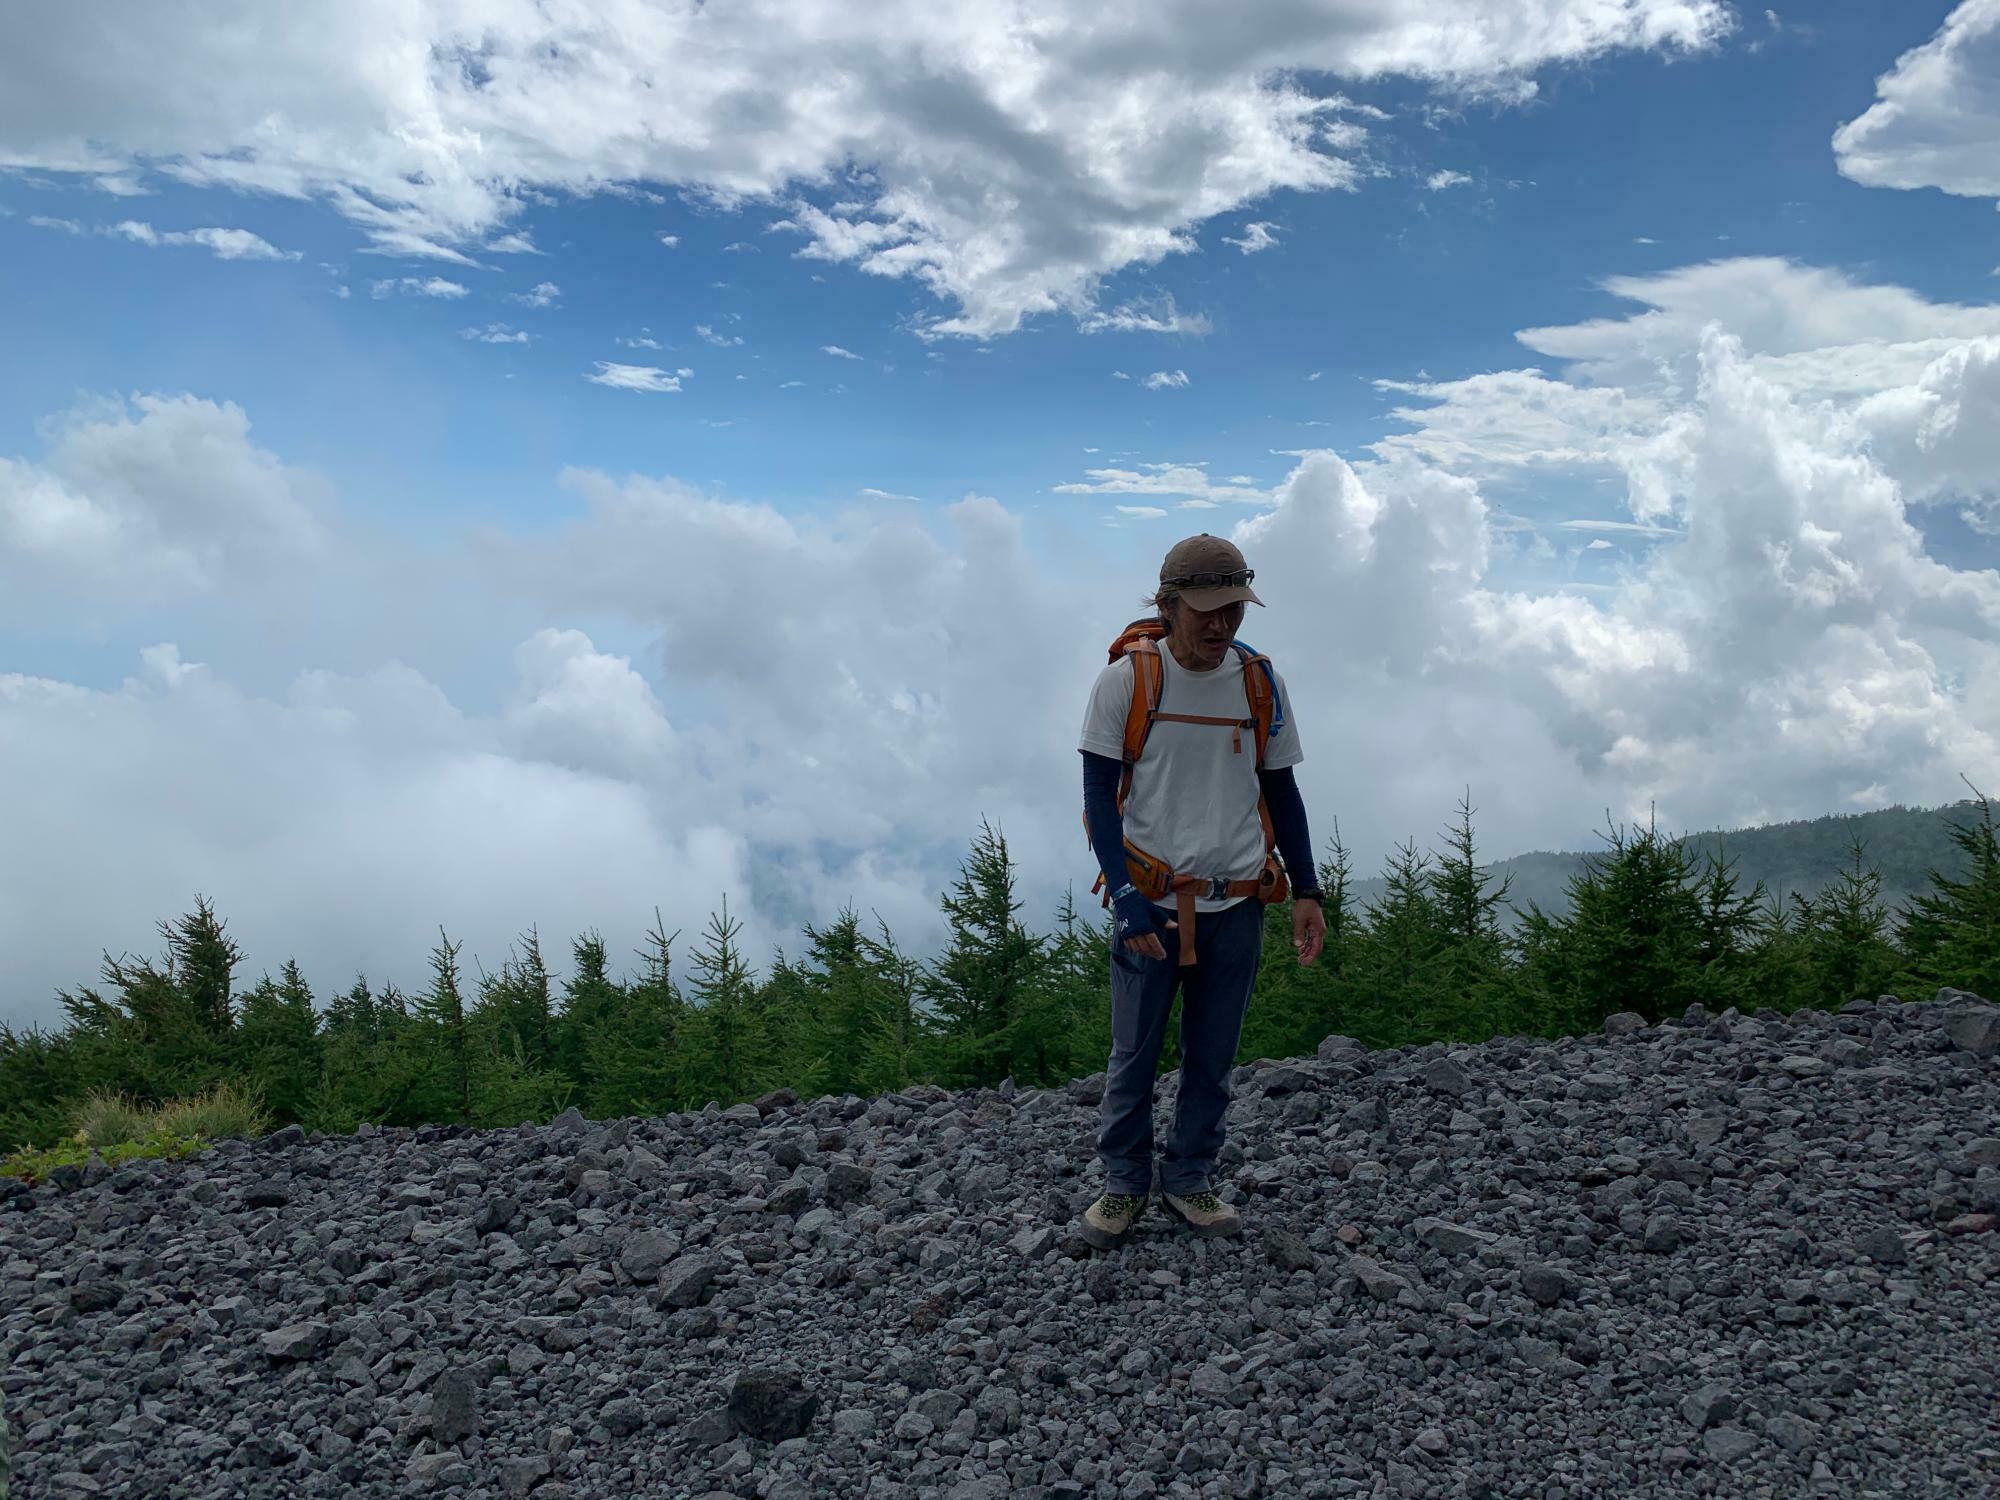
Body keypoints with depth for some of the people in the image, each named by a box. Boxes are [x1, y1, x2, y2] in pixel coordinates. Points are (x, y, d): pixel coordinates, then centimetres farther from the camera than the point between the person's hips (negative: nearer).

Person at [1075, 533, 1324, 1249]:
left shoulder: (1261, 682, 5)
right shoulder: (1126, 680, -5)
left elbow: (1281, 791, 13)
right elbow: (1099, 794, -5)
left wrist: (1306, 890, 6)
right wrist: (1126, 894, -14)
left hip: (1238, 907, 3)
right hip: (1151, 902, -3)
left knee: (1212, 1059, 10)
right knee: (1134, 1056, 5)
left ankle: (1188, 1181, 25)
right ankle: (1123, 1184, 21)